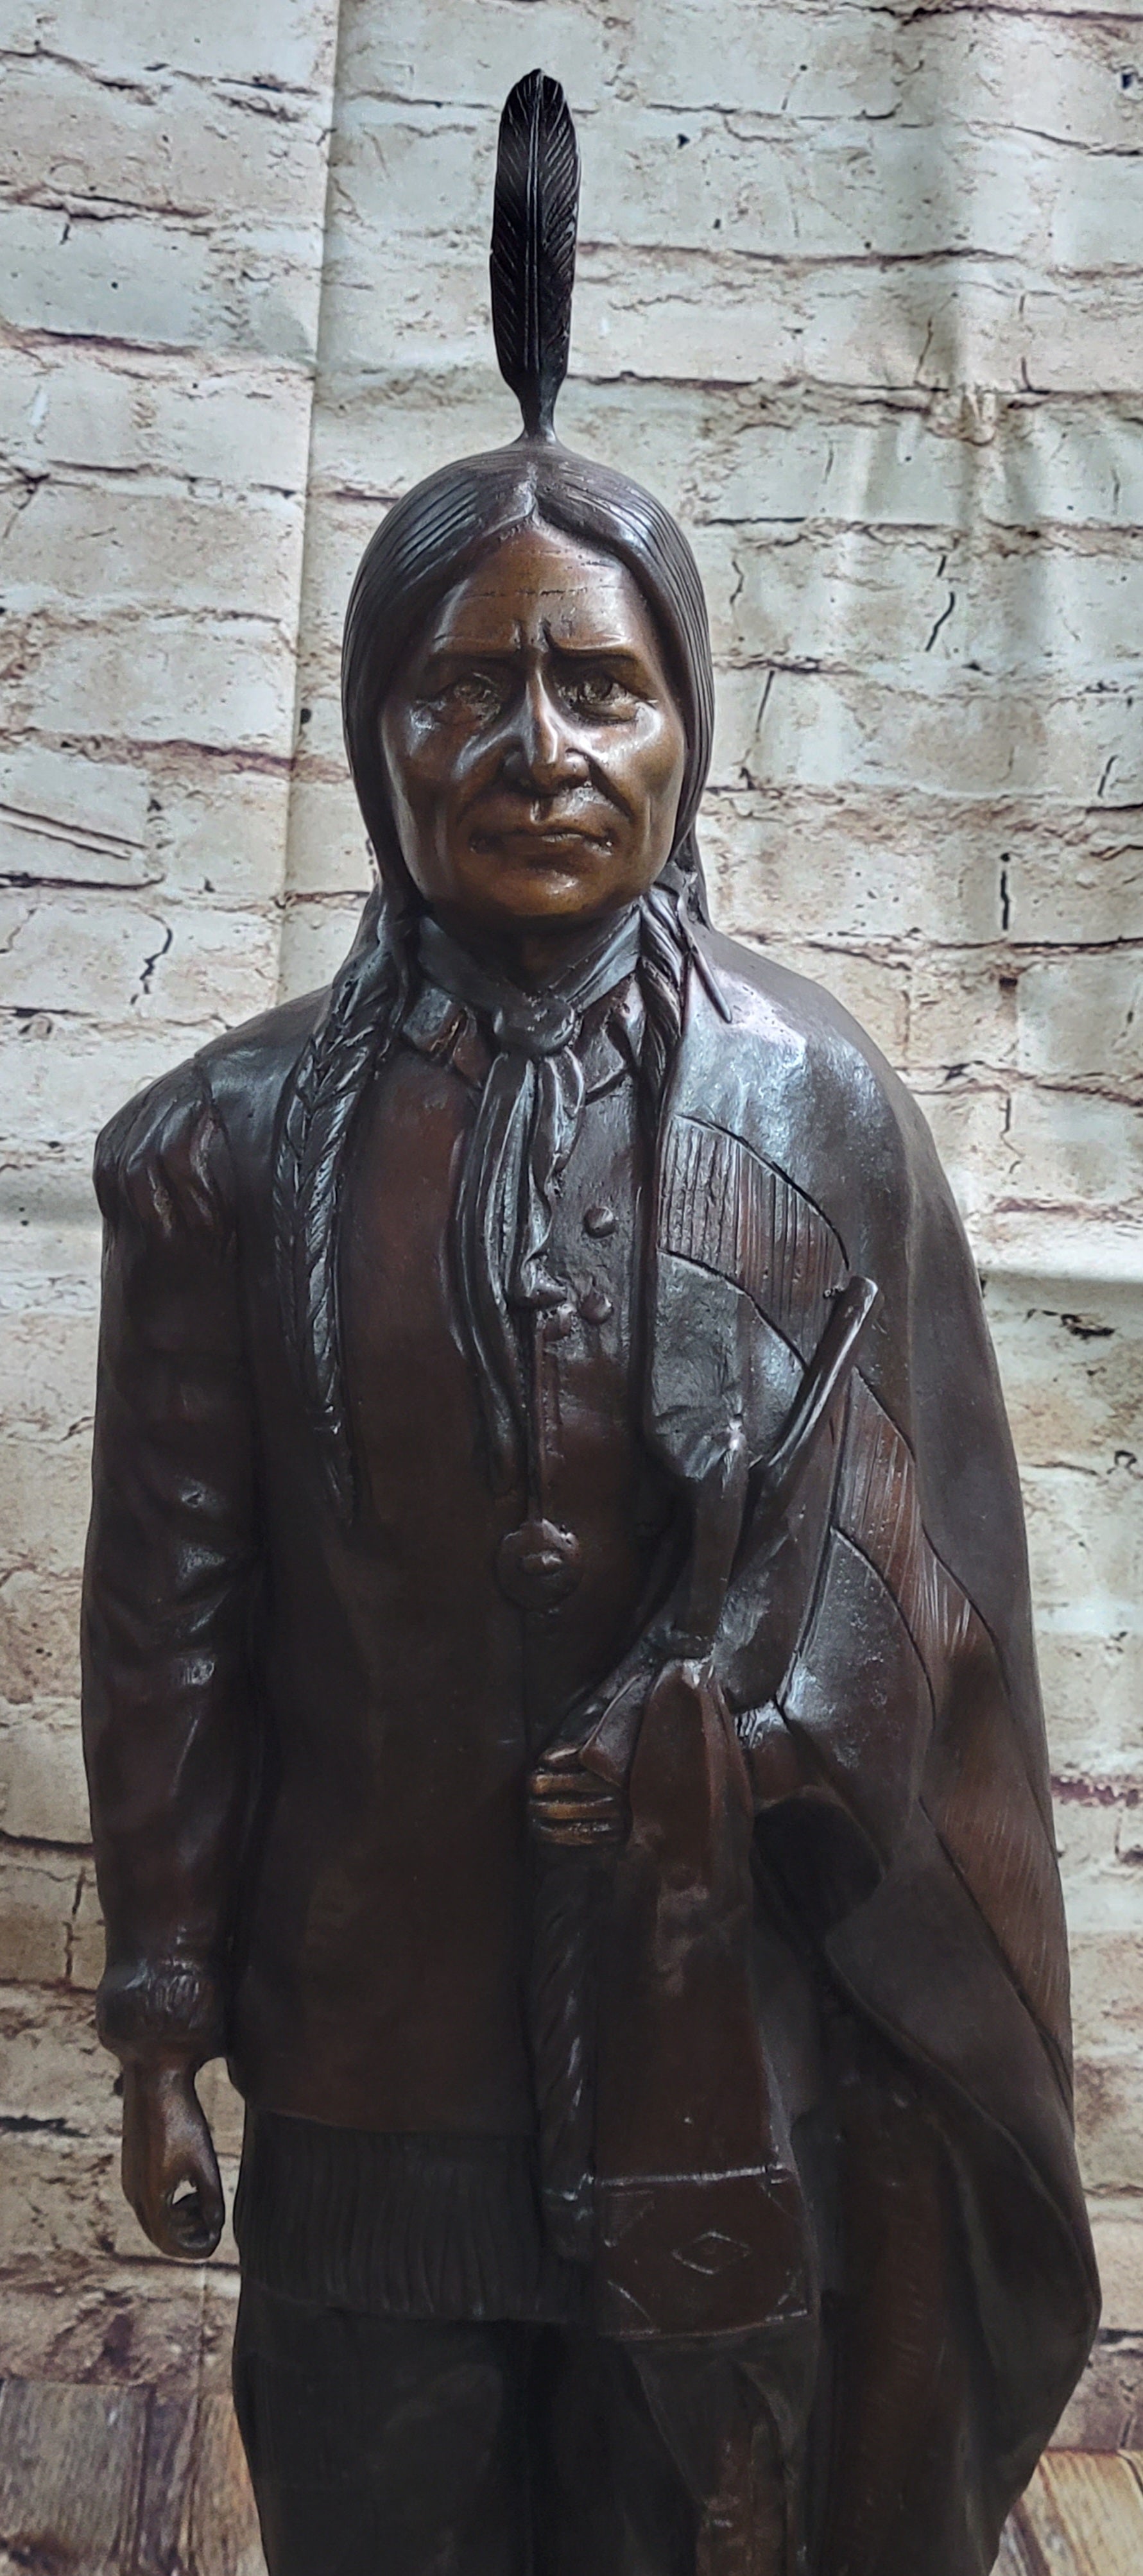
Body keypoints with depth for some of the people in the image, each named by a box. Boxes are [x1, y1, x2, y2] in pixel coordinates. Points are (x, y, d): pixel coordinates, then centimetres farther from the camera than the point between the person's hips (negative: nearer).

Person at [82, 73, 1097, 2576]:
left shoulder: (817, 1109, -3)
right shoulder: (235, 1145, -3)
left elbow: (911, 1555, -1)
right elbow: (171, 1612, -1)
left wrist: (694, 1753, -13)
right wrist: (160, 2027, 1)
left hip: (724, 2020, 0)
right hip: (371, 2046, 1)